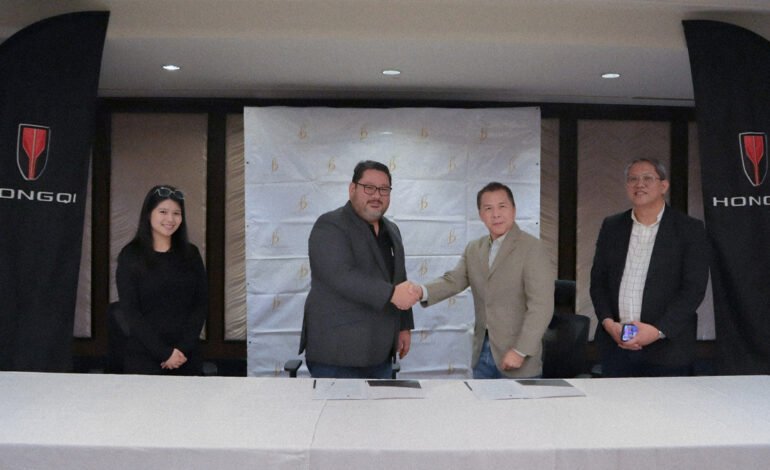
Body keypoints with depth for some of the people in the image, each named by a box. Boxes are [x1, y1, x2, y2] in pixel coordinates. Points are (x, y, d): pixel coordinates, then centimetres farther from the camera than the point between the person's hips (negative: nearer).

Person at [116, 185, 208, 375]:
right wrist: (164, 352, -12)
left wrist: (183, 348, -9)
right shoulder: (130, 256, -1)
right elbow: (130, 311, -6)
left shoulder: (191, 254, 7)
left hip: (187, 356, 2)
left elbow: (201, 303, 3)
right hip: (144, 356, -2)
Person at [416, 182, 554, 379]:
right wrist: (422, 292, -20)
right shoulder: (474, 249, 10)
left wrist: (520, 351, -19)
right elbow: (453, 280, 1)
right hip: (482, 351, 6)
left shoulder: (531, 247, -10)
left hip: (517, 356, -5)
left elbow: (541, 306, -15)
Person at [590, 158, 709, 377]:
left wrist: (658, 331, -15)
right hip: (615, 345, 3)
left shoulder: (689, 229, 0)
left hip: (665, 348, -3)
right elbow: (597, 280, 9)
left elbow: (694, 288, -6)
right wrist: (608, 323, -6)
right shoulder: (611, 226, 10)